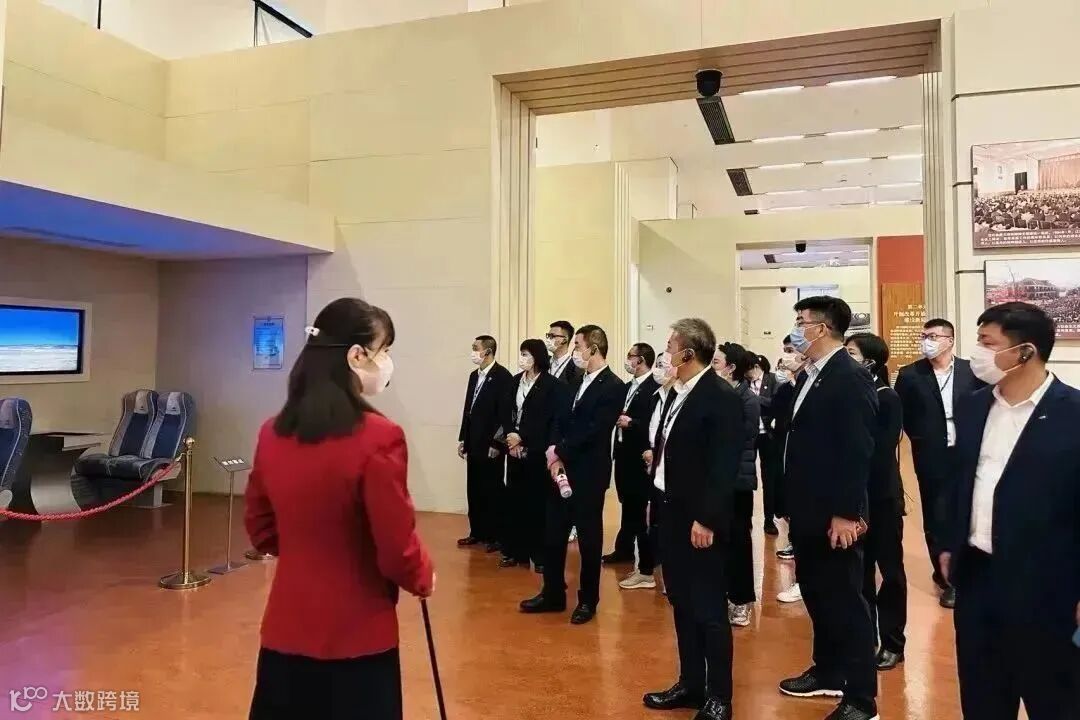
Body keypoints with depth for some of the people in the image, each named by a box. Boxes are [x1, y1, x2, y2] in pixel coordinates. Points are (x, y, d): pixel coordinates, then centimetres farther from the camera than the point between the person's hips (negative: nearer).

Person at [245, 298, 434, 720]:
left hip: (284, 632, 6)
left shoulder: (273, 433, -1)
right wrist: (423, 578, 4)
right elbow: (397, 550, -16)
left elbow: (260, 530, 10)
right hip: (356, 640, -5)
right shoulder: (378, 437, -21)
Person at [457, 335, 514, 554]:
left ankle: (497, 536, 11)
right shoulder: (474, 375, 13)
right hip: (474, 443, 7)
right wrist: (463, 438, 14)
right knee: (474, 490, 12)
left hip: (490, 444, -7)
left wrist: (497, 443, -16)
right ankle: (477, 532, 23)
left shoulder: (503, 376, -12)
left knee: (493, 490, 1)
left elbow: (505, 412, -15)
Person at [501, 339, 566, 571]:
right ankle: (516, 551, 19)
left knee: (538, 502, 1)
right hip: (515, 449, 5)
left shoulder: (553, 384, -7)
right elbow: (508, 412, 10)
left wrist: (522, 437, -13)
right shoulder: (515, 381, 10)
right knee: (515, 500, 8)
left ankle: (540, 555, 10)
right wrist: (510, 435, -7)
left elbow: (548, 420, -12)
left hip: (537, 451, -5)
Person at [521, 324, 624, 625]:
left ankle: (588, 600, 21)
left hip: (589, 474, -7)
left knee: (589, 537, 6)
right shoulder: (579, 382, 13)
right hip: (563, 468, 8)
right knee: (554, 535, 13)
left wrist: (559, 452, -11)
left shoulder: (613, 387, -12)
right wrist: (557, 458, -6)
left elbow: (593, 432, -19)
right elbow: (562, 421, 9)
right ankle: (553, 594, 27)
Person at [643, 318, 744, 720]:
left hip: (701, 521, -9)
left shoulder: (721, 398, -16)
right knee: (681, 603, 17)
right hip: (672, 513, 9)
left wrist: (707, 520, -21)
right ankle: (690, 683, 31)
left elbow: (724, 467, -20)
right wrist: (656, 499, 13)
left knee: (709, 609, 3)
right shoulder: (677, 394, 10)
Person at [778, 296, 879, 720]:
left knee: (846, 602, 2)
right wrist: (792, 504, 16)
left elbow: (858, 452, -20)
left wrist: (846, 514, -21)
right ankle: (828, 673, 35)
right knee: (816, 596, 19)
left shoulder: (851, 378, -16)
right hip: (807, 513, 9)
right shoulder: (809, 377, 12)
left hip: (835, 517, -9)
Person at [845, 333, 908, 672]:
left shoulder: (888, 399, -11)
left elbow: (881, 452, -16)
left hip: (881, 496, -5)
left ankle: (892, 643, 20)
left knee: (889, 569, 9)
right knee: (859, 568, 13)